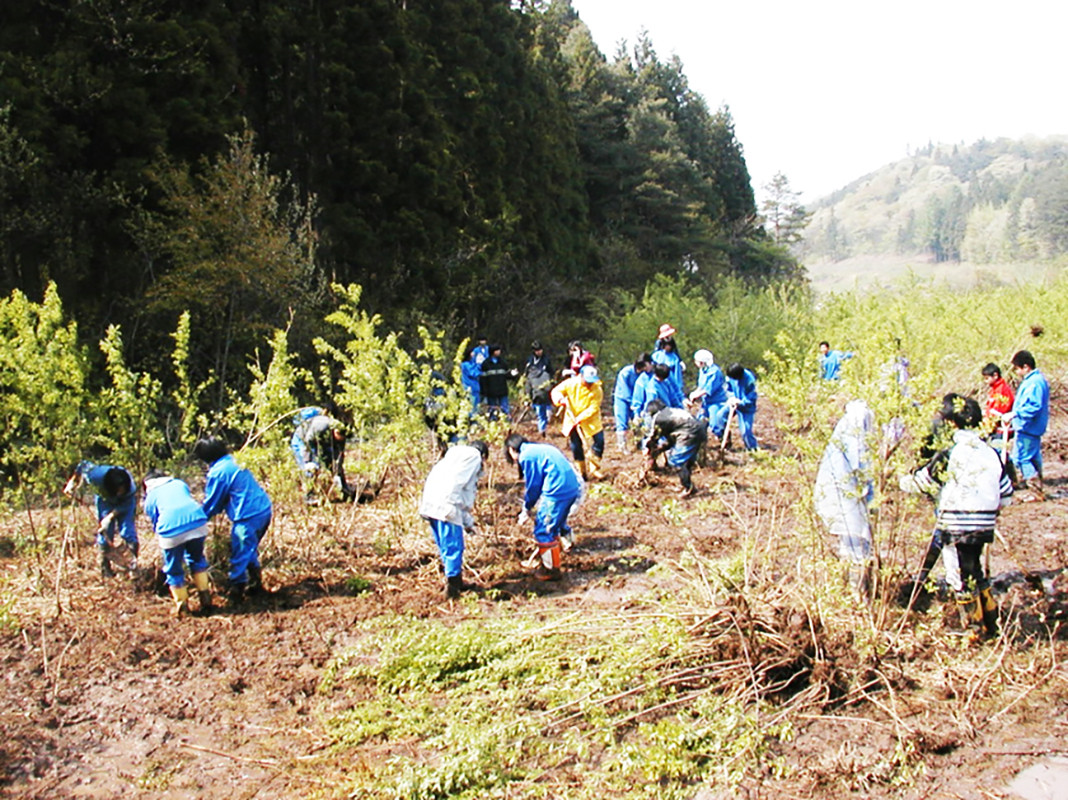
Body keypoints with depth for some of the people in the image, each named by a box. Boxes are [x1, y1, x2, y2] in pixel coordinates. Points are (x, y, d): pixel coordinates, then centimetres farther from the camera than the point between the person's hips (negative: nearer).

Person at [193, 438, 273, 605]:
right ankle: (255, 583, 34)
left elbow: (211, 504, -3)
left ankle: (237, 591, 5)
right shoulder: (234, 462, 15)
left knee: (239, 555, 0)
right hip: (264, 509, 9)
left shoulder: (217, 473, -11)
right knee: (250, 551, 24)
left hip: (248, 516, -9)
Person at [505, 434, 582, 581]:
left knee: (544, 530, 3)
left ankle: (551, 570, 12)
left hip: (557, 492, -10)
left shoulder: (526, 456, -6)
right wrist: (529, 507, 24)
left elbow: (533, 486, -3)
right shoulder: (540, 448, 22)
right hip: (573, 488, 10)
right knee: (554, 526, 24)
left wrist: (527, 509, 13)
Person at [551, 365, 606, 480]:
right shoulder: (570, 383, -11)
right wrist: (561, 399, -26)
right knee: (576, 446, 3)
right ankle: (582, 472, 17)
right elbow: (555, 391, -3)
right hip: (572, 420, 1)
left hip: (591, 421, -1)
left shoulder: (597, 389, -17)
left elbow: (594, 408, -21)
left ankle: (594, 469, 5)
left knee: (599, 441, -11)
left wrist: (581, 418, -31)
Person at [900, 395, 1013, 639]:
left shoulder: (949, 456, -14)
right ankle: (991, 623, 28)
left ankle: (976, 629, 14)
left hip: (956, 526, -6)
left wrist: (902, 481, 16)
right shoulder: (991, 454, 2)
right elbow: (1006, 494, 10)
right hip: (984, 525, 6)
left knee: (961, 577, 6)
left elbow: (922, 482, -3)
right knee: (976, 572, 23)